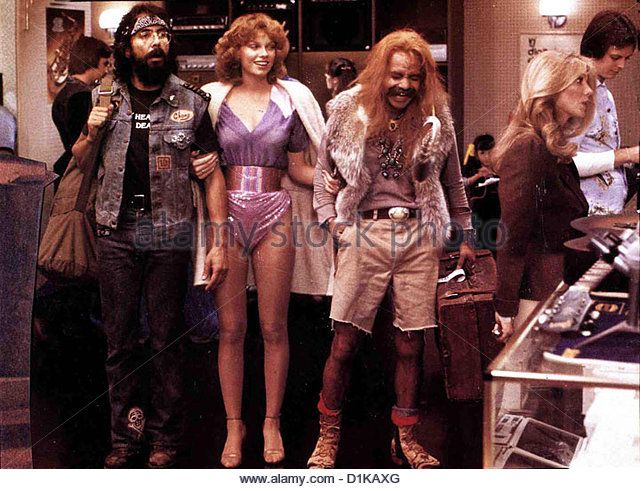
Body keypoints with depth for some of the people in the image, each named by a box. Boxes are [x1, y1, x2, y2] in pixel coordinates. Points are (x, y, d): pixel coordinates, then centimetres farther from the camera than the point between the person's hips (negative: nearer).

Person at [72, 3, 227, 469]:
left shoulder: (191, 103, 2)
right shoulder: (106, 100, 8)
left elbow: (212, 173, 0)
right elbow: (80, 164, 18)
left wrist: (220, 242, -6)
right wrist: (91, 133, -4)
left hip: (170, 234, -2)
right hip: (116, 232, 2)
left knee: (166, 339, 4)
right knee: (119, 339, 7)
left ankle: (165, 439, 16)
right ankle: (126, 437, 18)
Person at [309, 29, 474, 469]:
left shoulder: (436, 118, 7)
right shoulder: (351, 111, 2)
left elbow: (452, 182, 15)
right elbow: (323, 168, 13)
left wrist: (465, 234, 15)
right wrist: (329, 216, 1)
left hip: (419, 235, 2)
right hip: (364, 233, -1)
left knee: (410, 346, 5)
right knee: (344, 343, -2)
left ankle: (406, 439, 20)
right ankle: (328, 436, 15)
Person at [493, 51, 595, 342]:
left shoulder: (555, 149, 16)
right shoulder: (528, 148, -15)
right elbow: (512, 234, -18)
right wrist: (505, 307, -18)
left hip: (557, 289, 9)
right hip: (537, 297, -9)